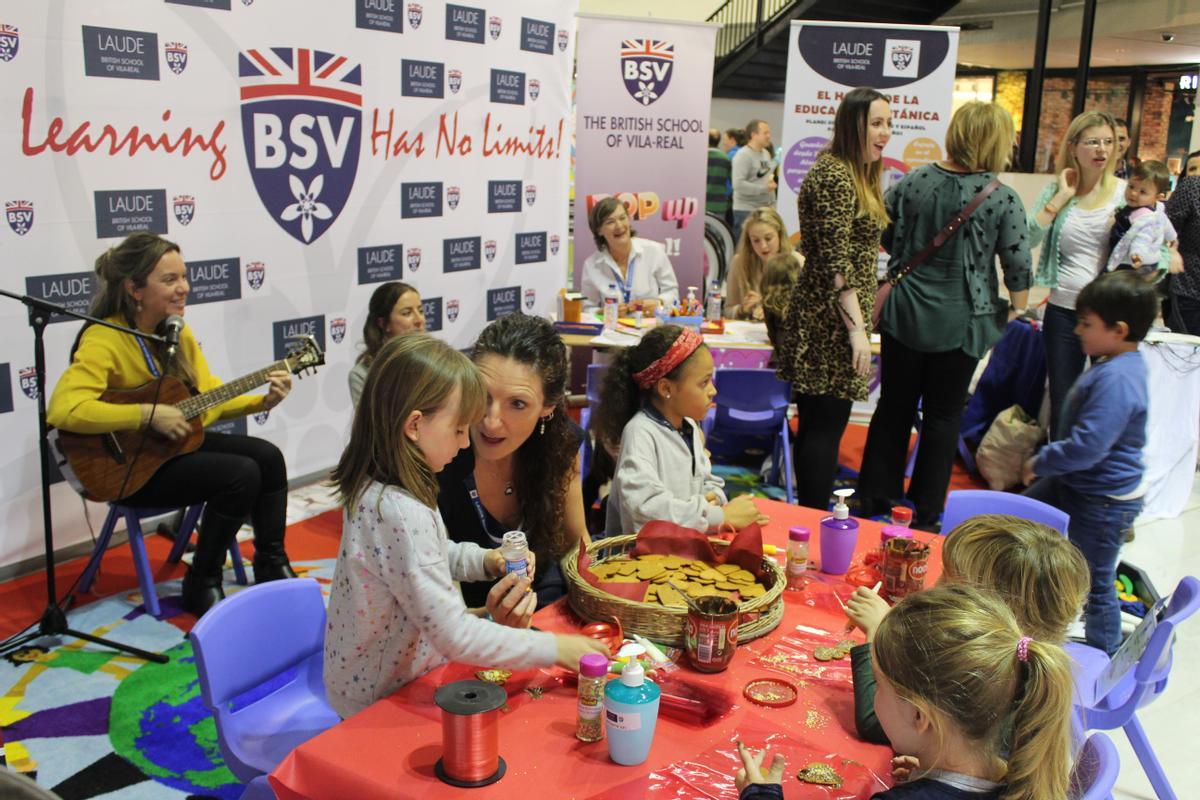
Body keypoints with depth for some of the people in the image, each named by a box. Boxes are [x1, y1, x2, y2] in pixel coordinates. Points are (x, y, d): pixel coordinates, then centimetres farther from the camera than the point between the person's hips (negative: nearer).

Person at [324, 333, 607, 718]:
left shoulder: (377, 487, -2)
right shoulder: (400, 514, -31)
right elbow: (455, 635, -30)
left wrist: (485, 560, 0)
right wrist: (553, 648, -23)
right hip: (384, 701, -8)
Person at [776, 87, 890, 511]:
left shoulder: (855, 174, 18)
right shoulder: (836, 176, -15)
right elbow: (836, 263, -21)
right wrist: (857, 328, -22)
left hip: (822, 321, 10)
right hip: (831, 323, -10)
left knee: (816, 424, 14)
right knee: (827, 425, -5)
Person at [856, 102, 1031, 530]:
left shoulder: (912, 182, -4)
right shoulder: (1003, 200, -12)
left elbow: (884, 237, 3)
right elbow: (1019, 269, -10)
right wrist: (1016, 308, 7)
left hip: (903, 314, 3)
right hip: (959, 324, -3)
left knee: (893, 407, 16)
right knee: (943, 417, 10)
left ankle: (874, 498, 25)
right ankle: (925, 516, 18)